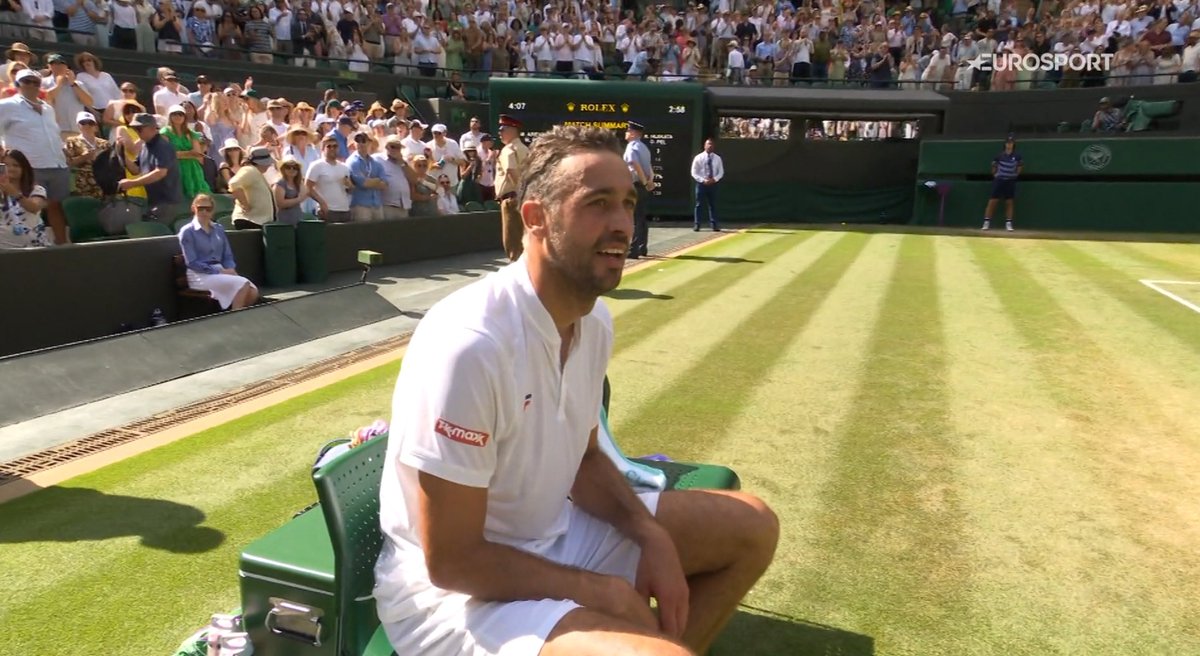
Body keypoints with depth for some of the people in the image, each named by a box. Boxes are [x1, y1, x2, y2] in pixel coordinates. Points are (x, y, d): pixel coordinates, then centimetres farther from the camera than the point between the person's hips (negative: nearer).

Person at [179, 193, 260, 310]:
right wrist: (219, 271, -16)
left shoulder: (219, 229, 15)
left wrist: (231, 270, -7)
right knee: (242, 284, -29)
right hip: (200, 275, -5)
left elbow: (228, 256, 16)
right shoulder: (187, 231, -2)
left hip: (220, 271, 5)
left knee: (253, 291, -22)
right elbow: (192, 263, -9)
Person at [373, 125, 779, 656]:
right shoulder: (470, 344, -28)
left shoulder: (595, 319, -2)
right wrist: (603, 591, -14)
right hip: (449, 587, -8)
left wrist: (651, 535, -7)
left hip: (550, 533, 8)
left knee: (753, 527, 7)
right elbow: (450, 560, -23)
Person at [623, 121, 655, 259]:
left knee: (634, 219, -8)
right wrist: (649, 180, 3)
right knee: (642, 218, 16)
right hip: (645, 185, 9)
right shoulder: (643, 147, 18)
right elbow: (648, 167, 15)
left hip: (636, 185, -9)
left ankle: (633, 250, -10)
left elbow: (636, 165, -27)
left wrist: (645, 182, -23)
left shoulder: (631, 147, -12)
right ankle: (642, 248, 23)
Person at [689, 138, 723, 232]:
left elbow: (721, 172, 7)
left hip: (713, 184, 2)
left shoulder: (717, 158, 5)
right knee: (699, 205, 1)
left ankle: (714, 225, 9)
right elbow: (694, 173, -4)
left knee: (713, 205, 6)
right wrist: (703, 180, -16)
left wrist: (714, 179, -12)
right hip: (701, 184, -2)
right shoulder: (698, 158, -2)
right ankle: (697, 225, 6)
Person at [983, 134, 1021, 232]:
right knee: (992, 201, -5)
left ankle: (1008, 224, 9)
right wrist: (994, 174, 3)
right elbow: (994, 166, 9)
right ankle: (986, 222, -2)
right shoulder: (1000, 155, -5)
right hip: (999, 180, -1)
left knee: (1009, 202, 5)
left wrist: (1015, 174, 6)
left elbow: (1020, 166, 13)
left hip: (1010, 181, 1)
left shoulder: (1017, 156, -2)